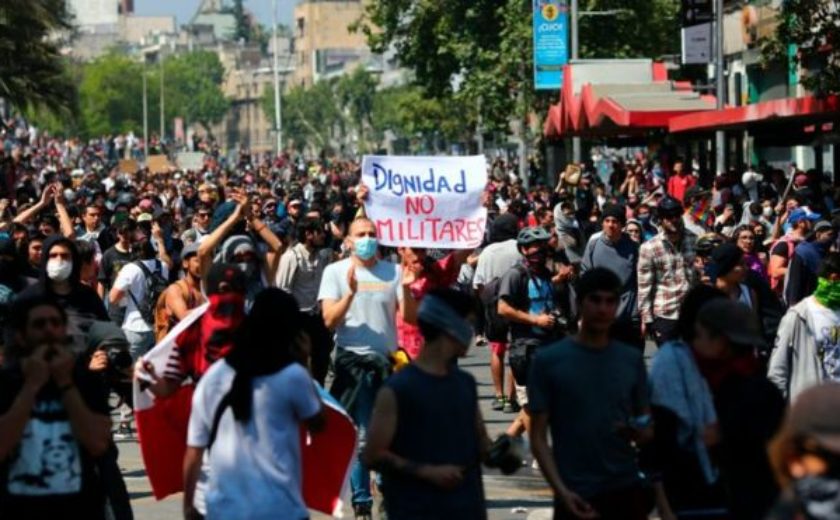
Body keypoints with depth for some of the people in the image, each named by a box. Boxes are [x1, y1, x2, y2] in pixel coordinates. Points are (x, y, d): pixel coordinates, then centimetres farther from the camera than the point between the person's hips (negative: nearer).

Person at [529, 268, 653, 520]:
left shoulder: (632, 360, 8)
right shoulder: (548, 360, -2)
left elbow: (648, 428, 14)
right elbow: (538, 436, -3)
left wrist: (639, 431, -11)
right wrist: (561, 490, -16)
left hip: (627, 491, 3)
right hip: (577, 496, -3)